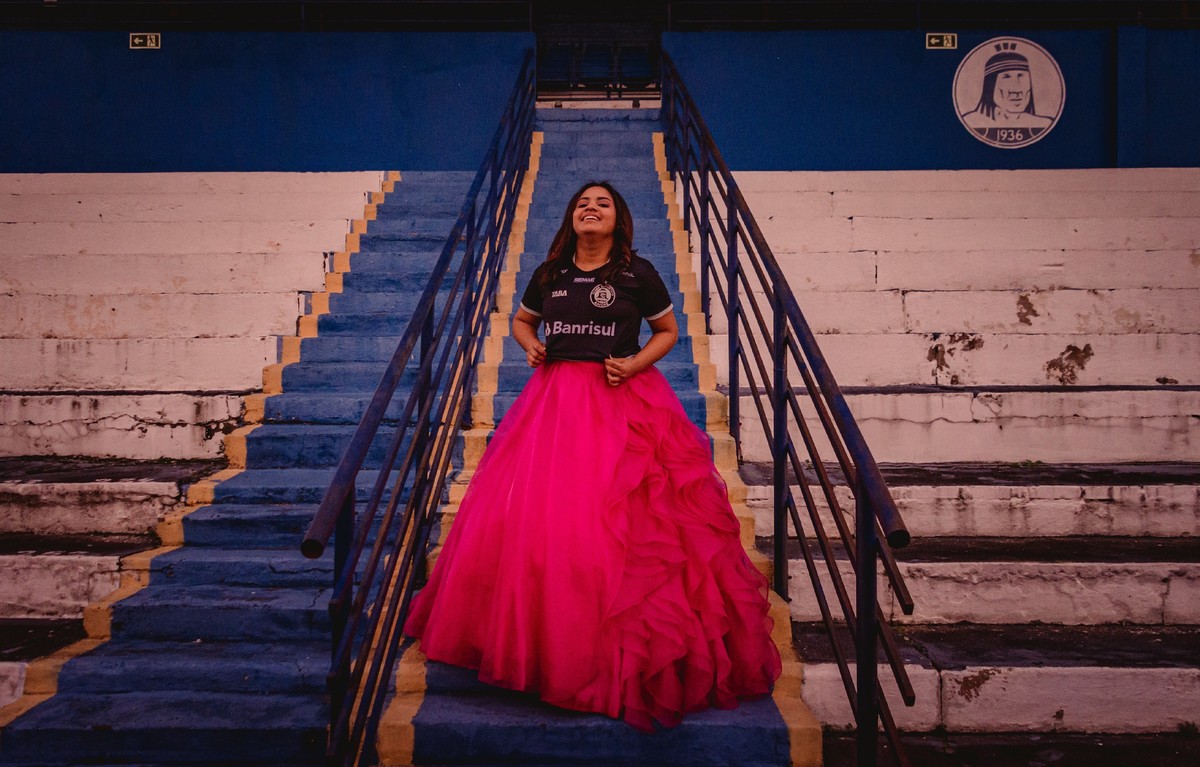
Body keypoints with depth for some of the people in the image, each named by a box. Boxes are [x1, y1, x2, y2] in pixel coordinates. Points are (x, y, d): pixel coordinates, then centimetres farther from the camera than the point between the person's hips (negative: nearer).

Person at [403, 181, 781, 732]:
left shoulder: (638, 273, 2)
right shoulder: (549, 274, 11)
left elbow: (668, 331, 9)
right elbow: (521, 320, 26)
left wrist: (636, 363, -8)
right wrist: (530, 345, 4)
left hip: (623, 400, -3)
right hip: (554, 399, 4)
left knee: (620, 520, -9)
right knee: (531, 513, -2)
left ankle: (636, 648, 4)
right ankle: (545, 631, 16)